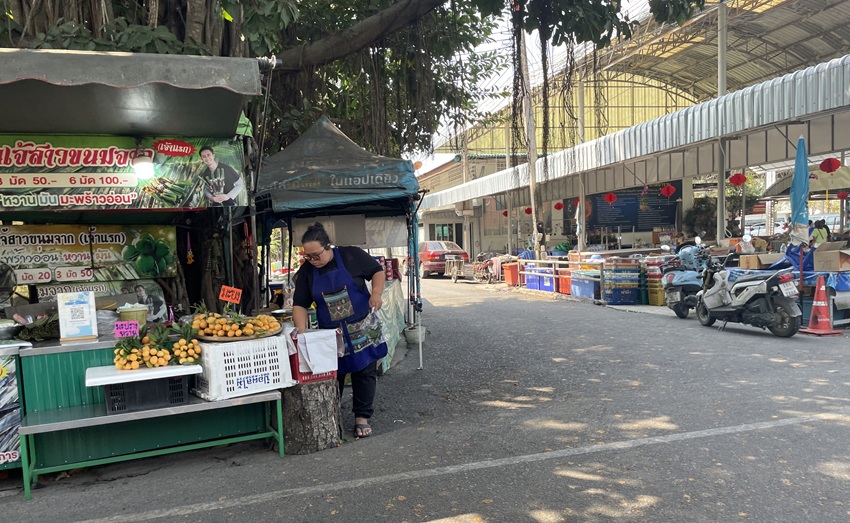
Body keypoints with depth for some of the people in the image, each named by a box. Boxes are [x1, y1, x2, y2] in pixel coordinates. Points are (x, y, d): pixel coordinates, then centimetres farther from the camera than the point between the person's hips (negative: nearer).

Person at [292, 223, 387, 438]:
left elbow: (378, 271, 1)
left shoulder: (352, 256, -9)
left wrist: (376, 293, -16)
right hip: (331, 333, 2)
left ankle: (362, 418, 14)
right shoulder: (306, 271, -1)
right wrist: (301, 331, -15)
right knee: (332, 375, 7)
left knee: (365, 372, 2)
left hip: (362, 329, -2)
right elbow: (299, 304, -1)